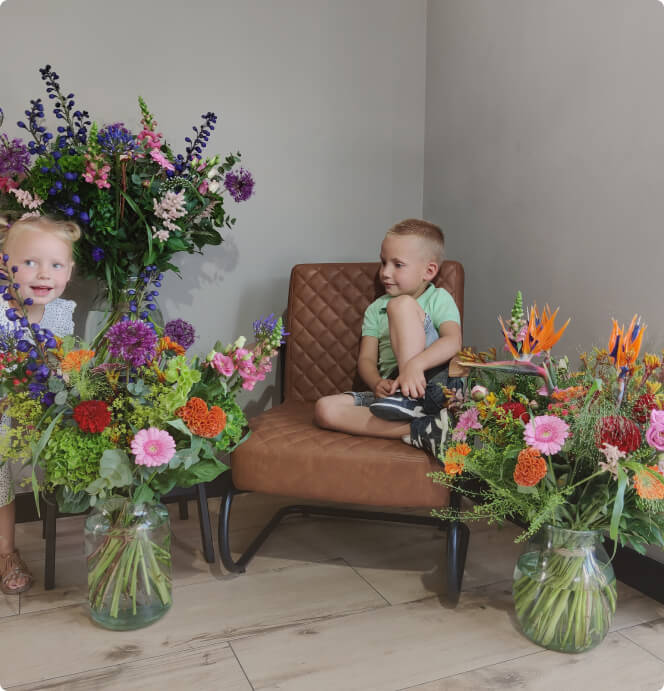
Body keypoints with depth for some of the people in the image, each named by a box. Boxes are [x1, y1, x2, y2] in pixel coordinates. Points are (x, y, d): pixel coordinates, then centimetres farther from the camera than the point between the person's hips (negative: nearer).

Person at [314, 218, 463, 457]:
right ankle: (418, 431, -33)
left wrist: (415, 364, -31)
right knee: (325, 408, -21)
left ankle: (409, 401, -29)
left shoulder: (439, 299, 9)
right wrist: (377, 383, -14)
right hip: (393, 389, 5)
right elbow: (366, 359, 11)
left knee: (402, 303, -19)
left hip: (433, 382, -5)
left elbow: (453, 341, -11)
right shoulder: (376, 309, 22)